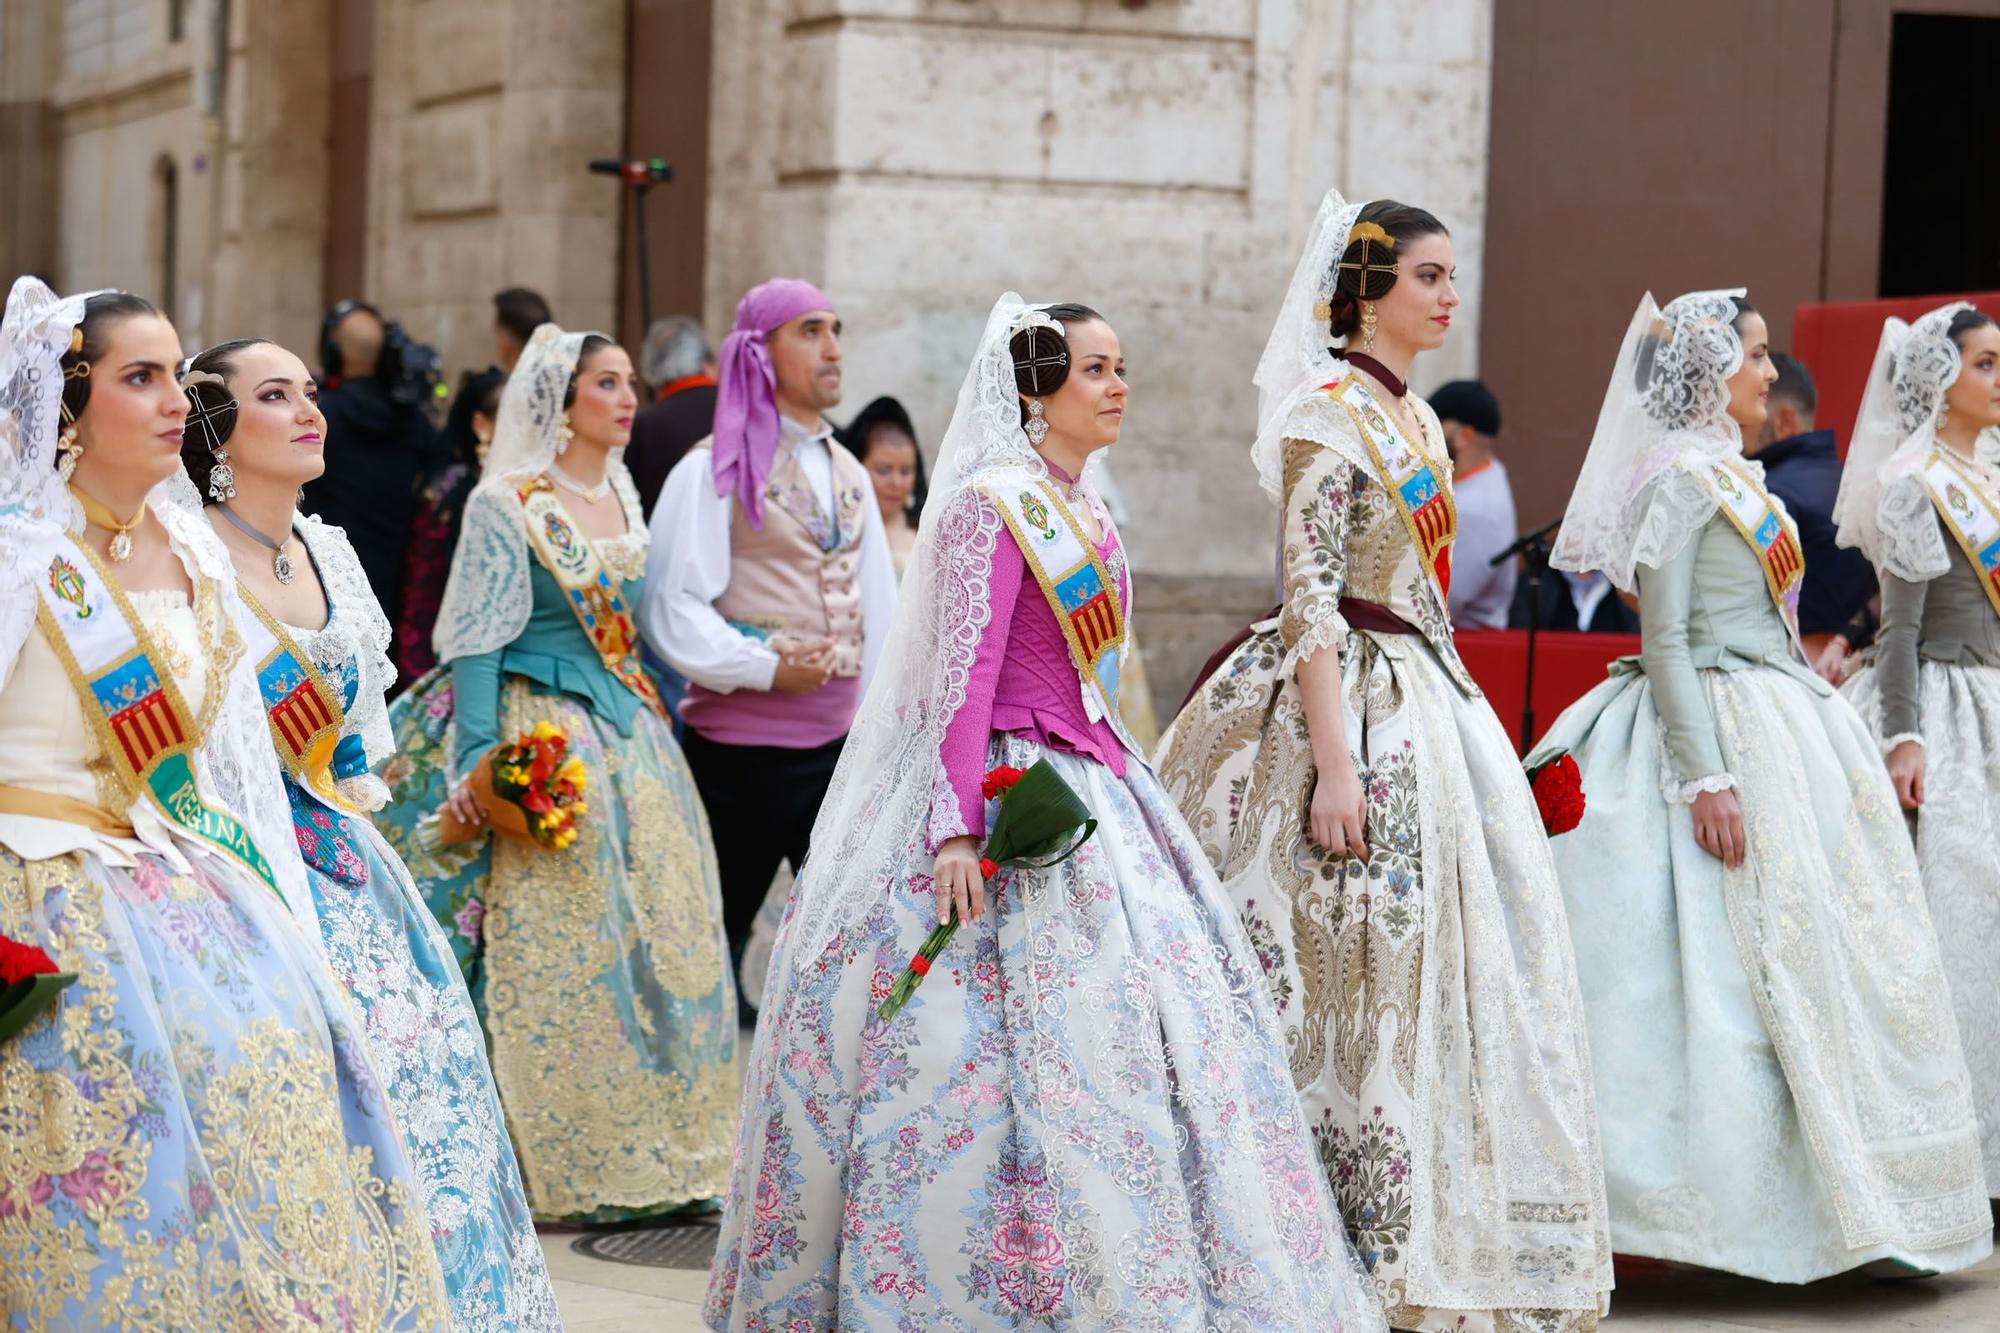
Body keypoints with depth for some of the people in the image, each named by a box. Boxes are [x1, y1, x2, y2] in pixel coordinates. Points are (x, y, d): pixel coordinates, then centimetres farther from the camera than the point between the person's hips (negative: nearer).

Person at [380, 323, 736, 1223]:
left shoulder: (624, 497, 12)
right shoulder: (507, 504, -8)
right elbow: (476, 642, -11)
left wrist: (662, 729, 15)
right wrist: (475, 763, -19)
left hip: (630, 737, 7)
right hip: (542, 741, -7)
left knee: (656, 939, 7)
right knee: (549, 951, -7)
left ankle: (640, 1155, 16)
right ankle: (559, 1169, 0)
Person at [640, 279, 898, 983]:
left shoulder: (849, 475, 14)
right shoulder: (713, 470, -6)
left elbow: (880, 611, 17)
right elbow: (670, 607, -13)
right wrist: (764, 667, -20)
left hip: (839, 741, 6)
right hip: (741, 745, -5)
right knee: (718, 930, 5)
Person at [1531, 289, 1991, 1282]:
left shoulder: (1733, 475, 18)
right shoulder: (1681, 477, -10)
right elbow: (1664, 639, -16)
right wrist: (1707, 777, -23)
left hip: (1784, 724, 10)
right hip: (1723, 732, -10)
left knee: (1801, 957, 8)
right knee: (1733, 964, -9)